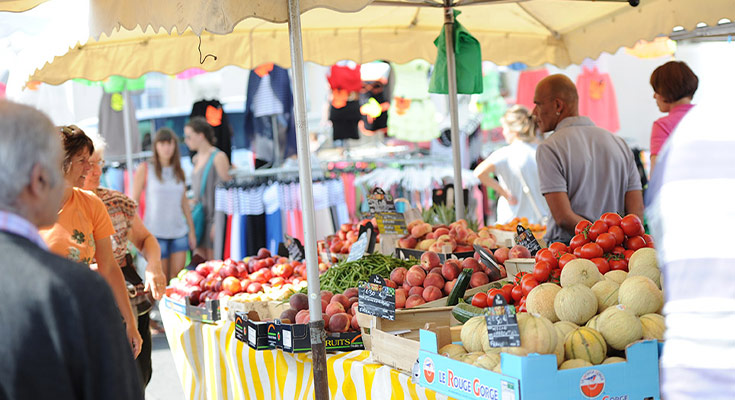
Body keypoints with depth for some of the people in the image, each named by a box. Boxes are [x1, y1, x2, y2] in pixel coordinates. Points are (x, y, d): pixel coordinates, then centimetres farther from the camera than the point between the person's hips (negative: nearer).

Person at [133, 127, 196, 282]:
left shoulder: (178, 170, 10)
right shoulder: (145, 169, -1)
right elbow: (134, 201, -1)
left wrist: (192, 230, 15)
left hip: (179, 231, 4)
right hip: (155, 232, -4)